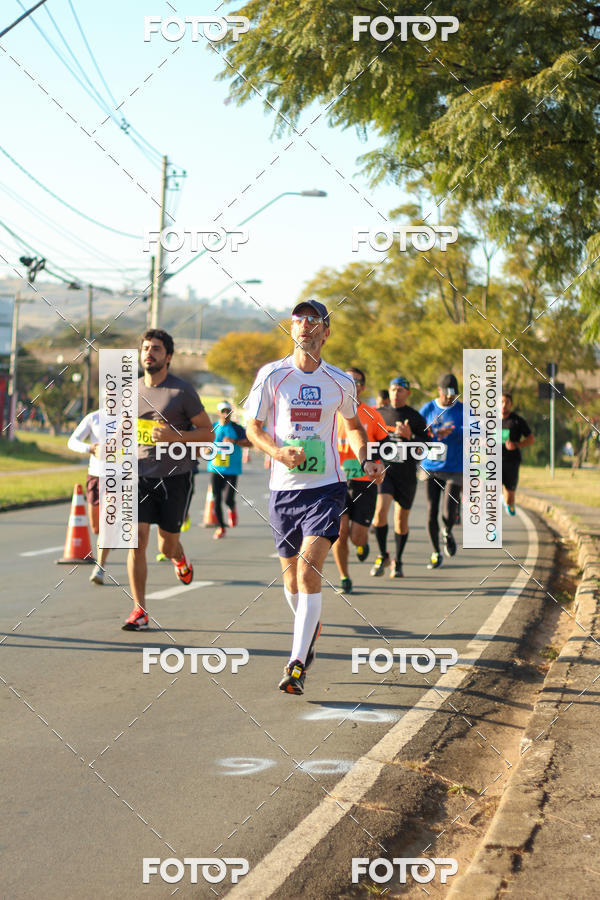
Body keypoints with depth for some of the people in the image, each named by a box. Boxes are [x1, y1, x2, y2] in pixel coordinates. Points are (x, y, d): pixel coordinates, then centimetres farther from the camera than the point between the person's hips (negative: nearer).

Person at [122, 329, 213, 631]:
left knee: (167, 546, 6)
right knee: (136, 540, -9)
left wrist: (176, 436, -20)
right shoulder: (132, 389, 6)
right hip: (141, 475, 3)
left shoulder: (183, 391, -7)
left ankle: (180, 558, 45)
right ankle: (140, 610, -3)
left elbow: (208, 433, -4)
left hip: (175, 476, -3)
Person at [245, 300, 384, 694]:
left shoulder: (341, 381, 4)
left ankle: (297, 664, -18)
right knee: (291, 573, 11)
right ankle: (310, 627, 43)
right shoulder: (272, 375, 0)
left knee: (310, 569, -16)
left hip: (326, 487, -1)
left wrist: (366, 461, 4)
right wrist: (279, 452, -14)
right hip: (284, 488, 2)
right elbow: (253, 428, 5)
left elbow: (353, 425, 21)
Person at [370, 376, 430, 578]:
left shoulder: (416, 418, 2)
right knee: (381, 511, -19)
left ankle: (397, 562, 23)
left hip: (406, 473, -1)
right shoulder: (380, 414, 9)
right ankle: (382, 556, -2)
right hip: (384, 470, 1)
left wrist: (409, 436, -19)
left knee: (401, 520, 6)